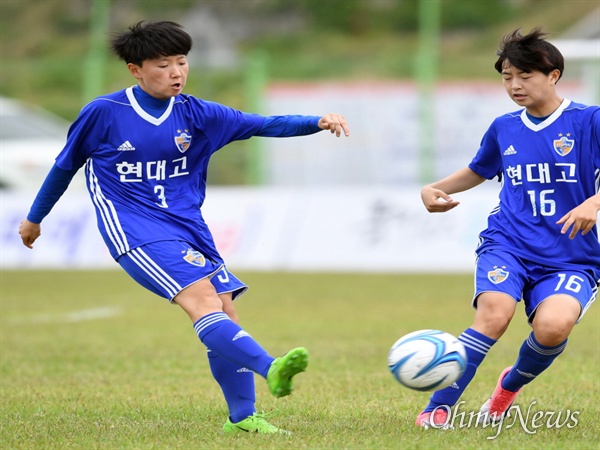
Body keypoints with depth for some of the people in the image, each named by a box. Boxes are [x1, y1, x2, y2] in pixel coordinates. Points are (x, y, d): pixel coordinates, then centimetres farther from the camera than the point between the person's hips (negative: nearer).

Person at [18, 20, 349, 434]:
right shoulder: (104, 113, -5)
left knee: (225, 311, -3)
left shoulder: (194, 114, 5)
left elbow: (262, 125, -2)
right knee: (202, 300, -24)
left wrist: (318, 123, -18)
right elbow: (65, 165, 10)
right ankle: (271, 369, -41)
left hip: (187, 226, 6)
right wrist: (35, 218, 20)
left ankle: (242, 416, 6)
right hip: (136, 232, -6)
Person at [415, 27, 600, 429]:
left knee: (552, 327, -29)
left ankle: (512, 384, 5)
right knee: (494, 315, -28)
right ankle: (438, 409, -22)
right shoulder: (504, 129, 11)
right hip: (508, 244, 2)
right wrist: (437, 190, 13)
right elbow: (478, 172, 30)